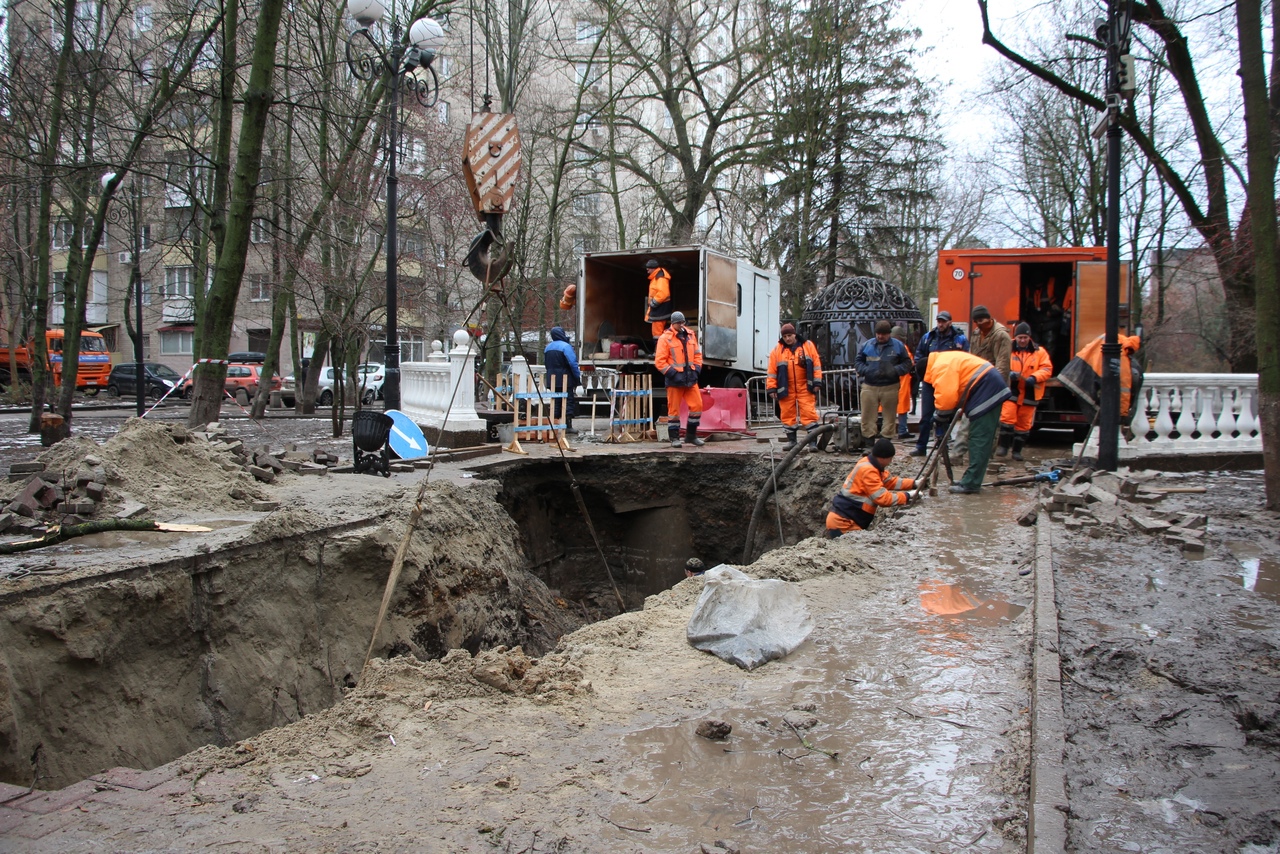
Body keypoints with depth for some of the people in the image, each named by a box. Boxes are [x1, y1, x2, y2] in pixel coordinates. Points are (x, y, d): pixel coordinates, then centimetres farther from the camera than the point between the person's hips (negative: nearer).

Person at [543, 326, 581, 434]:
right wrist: (578, 377, -10)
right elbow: (573, 363, -16)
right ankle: (568, 425, -4)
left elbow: (546, 363, 18)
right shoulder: (565, 346, -11)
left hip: (552, 380, 6)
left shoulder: (548, 347, 12)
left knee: (555, 402, 11)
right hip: (565, 379, -6)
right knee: (568, 401, -2)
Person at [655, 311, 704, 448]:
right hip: (675, 380, -5)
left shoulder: (690, 335, 10)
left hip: (690, 378, 5)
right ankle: (674, 438, 11)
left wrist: (696, 370, 3)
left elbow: (697, 354, 17)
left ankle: (691, 435, 15)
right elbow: (659, 361, -8)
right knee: (674, 408, 1)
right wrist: (672, 373, -14)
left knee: (697, 405, 1)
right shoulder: (665, 338, -6)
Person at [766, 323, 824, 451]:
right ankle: (791, 440, 16)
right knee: (788, 414, 5)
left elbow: (816, 364, 4)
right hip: (786, 389, 2)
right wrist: (772, 388, 0)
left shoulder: (808, 345, 6)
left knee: (809, 413, -7)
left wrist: (817, 382, -2)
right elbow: (772, 371, 5)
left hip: (805, 387, -2)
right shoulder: (777, 350, 7)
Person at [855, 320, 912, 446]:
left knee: (890, 416, 4)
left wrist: (895, 370, -14)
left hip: (890, 387, -1)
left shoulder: (898, 346, 4)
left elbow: (907, 364, 5)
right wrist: (866, 371, -9)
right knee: (867, 416, 0)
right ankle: (868, 444, 8)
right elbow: (857, 361, 11)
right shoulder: (867, 345, 7)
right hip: (869, 387, 1)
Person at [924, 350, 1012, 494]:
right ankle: (972, 479, 18)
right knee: (983, 438, 12)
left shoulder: (941, 367, -12)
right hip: (993, 390, 11)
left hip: (985, 393, -11)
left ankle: (971, 483, -10)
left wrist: (941, 418, -6)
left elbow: (946, 395, -19)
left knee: (979, 439, -10)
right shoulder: (946, 360, 21)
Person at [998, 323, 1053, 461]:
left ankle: (1017, 450, 17)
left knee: (1024, 424, 7)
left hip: (1029, 395, 2)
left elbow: (1047, 369, -1)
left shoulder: (1039, 352, 4)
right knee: (1007, 419, -12)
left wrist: (1034, 378, -19)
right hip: (1011, 392, -1)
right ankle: (1003, 446, 1)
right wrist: (1009, 374, -21)